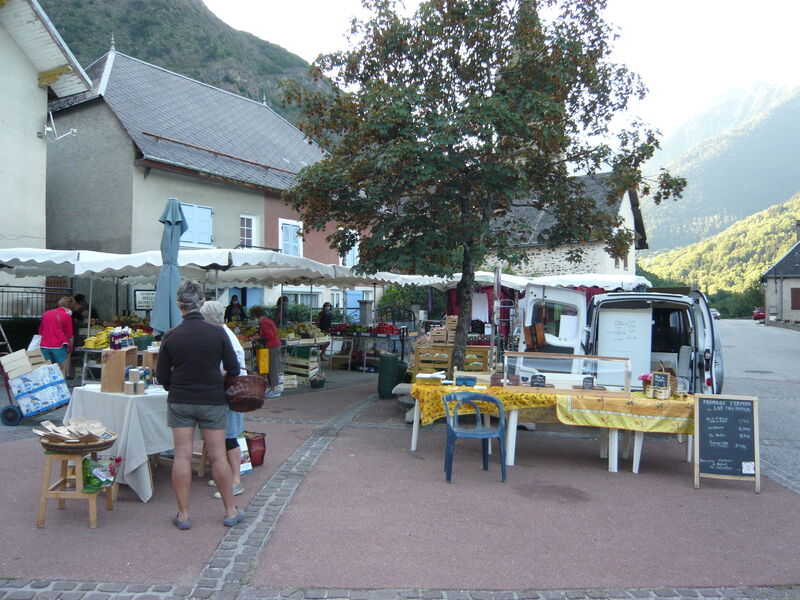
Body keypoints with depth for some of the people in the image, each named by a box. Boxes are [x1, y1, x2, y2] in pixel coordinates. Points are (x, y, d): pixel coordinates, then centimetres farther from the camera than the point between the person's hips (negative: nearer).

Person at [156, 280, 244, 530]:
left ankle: (183, 515, 13)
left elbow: (162, 375, 0)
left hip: (180, 402, 1)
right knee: (218, 456, 7)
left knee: (182, 456, 6)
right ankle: (231, 511, 18)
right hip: (212, 401, -1)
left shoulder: (171, 336, -6)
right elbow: (233, 369, -4)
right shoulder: (217, 333, -9)